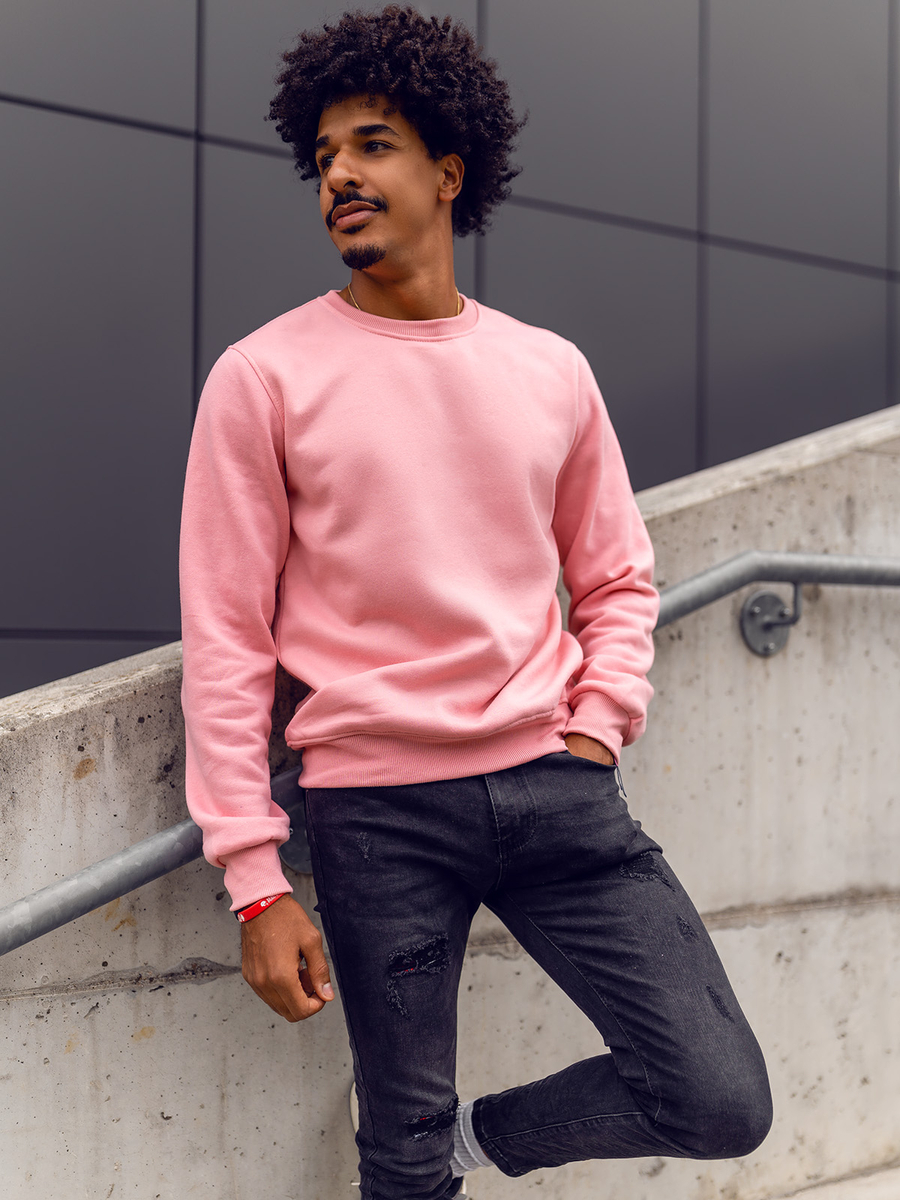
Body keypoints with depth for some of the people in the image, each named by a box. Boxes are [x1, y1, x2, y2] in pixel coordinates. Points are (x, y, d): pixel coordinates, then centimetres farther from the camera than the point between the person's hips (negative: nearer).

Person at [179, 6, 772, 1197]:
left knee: (724, 1102, -2)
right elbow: (226, 638, -3)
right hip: (378, 809, -3)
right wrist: (257, 881, -7)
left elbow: (618, 582, 17)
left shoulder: (551, 372, 8)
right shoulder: (265, 377, -2)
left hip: (555, 782, 3)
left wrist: (594, 733, 0)